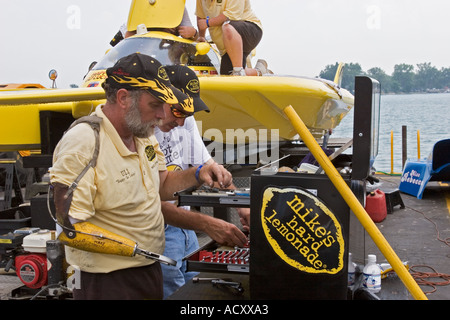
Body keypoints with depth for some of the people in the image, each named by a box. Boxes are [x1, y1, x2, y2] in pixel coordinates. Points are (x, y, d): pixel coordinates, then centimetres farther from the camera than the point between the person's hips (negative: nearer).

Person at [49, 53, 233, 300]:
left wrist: (197, 175, -4)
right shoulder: (82, 144, -24)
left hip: (150, 269, 8)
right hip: (107, 282, -8)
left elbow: (161, 185, 15)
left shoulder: (142, 135, 4)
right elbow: (69, 228, -26)